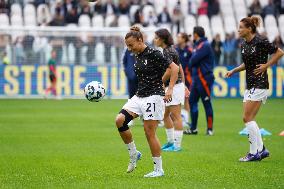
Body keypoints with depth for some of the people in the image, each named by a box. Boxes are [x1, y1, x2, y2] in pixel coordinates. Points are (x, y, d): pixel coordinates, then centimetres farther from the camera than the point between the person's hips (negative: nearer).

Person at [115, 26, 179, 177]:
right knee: (119, 120, -8)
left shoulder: (153, 54, -13)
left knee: (149, 132, -7)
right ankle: (133, 154, 8)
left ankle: (158, 169, 4)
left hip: (153, 96, -8)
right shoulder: (137, 56, 11)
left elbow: (174, 68, -15)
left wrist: (170, 90, -19)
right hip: (139, 96, 8)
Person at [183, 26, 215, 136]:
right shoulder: (197, 45, 16)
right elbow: (192, 60, 15)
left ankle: (210, 129, 1)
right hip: (196, 78, 9)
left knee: (206, 103, -4)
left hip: (204, 78, -9)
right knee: (192, 101, 9)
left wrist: (190, 65, 1)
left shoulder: (205, 45, -13)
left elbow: (194, 60, -19)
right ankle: (193, 128, 13)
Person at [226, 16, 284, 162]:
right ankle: (261, 150, 14)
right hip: (250, 85, 9)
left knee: (247, 118, -10)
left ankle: (254, 152, -5)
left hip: (259, 83, -9)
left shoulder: (260, 42, -13)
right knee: (248, 119, 7)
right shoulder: (243, 45, 11)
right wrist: (233, 71, 11)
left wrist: (266, 65, -11)